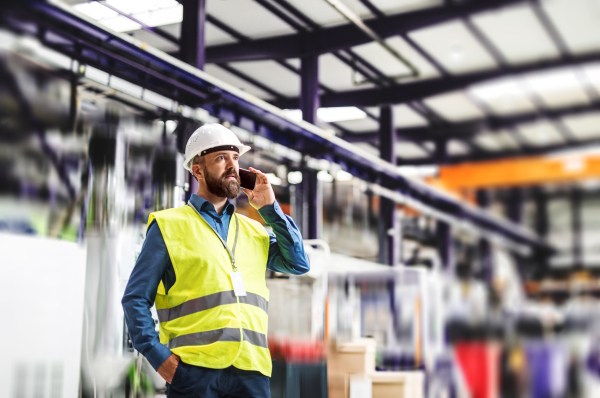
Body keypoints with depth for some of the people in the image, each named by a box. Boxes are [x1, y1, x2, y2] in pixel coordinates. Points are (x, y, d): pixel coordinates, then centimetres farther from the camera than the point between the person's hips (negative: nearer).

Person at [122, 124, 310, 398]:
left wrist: (270, 209, 8)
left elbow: (299, 264, 9)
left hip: (250, 371, 4)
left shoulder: (253, 231, 20)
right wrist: (158, 354, -9)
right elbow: (135, 298, 3)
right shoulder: (169, 226, 6)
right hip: (194, 369, -3)